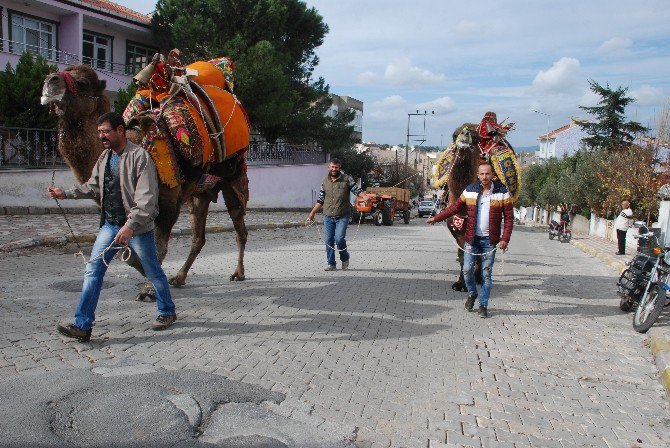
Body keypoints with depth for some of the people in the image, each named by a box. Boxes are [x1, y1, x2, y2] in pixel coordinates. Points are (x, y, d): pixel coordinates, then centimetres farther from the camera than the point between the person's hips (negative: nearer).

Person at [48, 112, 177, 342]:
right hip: (110, 225, 7)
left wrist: (130, 225, -30)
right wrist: (65, 193, 7)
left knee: (153, 272, 9)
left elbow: (146, 198, -22)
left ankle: (167, 312, 30)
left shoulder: (139, 156, -15)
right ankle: (82, 325, 5)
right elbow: (93, 187, 20)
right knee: (93, 271, 0)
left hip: (138, 227, -6)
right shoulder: (104, 158, 9)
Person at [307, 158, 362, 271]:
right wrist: (312, 213, 17)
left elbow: (357, 190, -6)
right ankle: (331, 264, 16)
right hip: (328, 216, 4)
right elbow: (320, 200, 17)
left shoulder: (347, 179, 0)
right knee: (328, 240, 3)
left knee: (339, 238, -14)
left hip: (342, 216, -4)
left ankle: (345, 258, 14)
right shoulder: (325, 181, 11)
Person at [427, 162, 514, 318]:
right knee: (467, 269, 0)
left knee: (487, 274, 3)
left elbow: (509, 217, -2)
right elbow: (455, 207, 6)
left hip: (490, 240, -1)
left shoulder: (502, 192, -2)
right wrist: (436, 218, -1)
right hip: (471, 239, 1)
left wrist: (505, 239, -11)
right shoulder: (470, 190, 4)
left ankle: (483, 305, 16)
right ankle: (472, 294, 28)